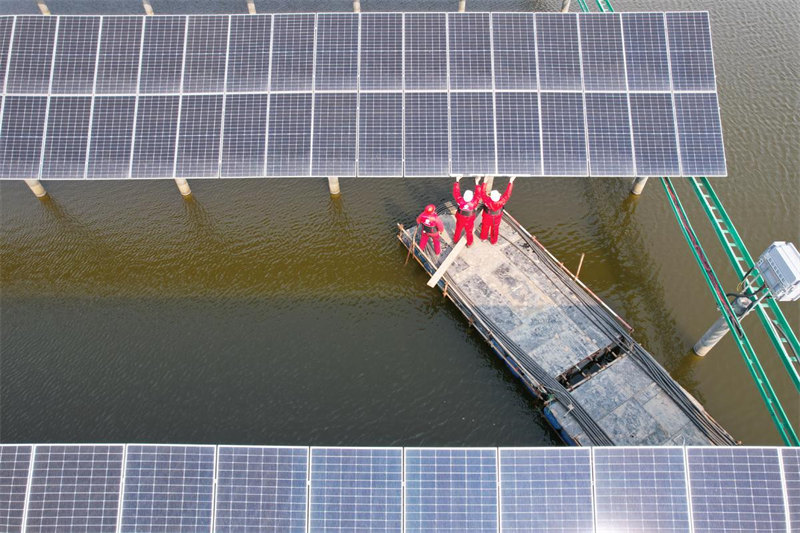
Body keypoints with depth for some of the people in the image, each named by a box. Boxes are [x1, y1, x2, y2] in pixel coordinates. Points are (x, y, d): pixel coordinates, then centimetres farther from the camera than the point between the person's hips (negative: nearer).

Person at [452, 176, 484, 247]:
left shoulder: (460, 201, -37)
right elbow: (478, 194, -28)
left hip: (460, 220, 1)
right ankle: (469, 244, 48)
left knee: (458, 230, 28)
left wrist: (457, 181, -24)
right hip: (469, 221, -1)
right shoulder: (474, 202, -39)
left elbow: (456, 192, -28)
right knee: (469, 232, 25)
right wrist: (477, 183, -26)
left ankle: (455, 240, 54)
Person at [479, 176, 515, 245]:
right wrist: (511, 182, -30)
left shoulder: (488, 201, -45)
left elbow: (482, 193, -35)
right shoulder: (501, 201, -41)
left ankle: (483, 238, 56)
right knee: (495, 229, 27)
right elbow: (507, 194, -33)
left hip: (487, 216, -1)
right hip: (497, 217, 1)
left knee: (485, 226, 29)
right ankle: (493, 241, 51)